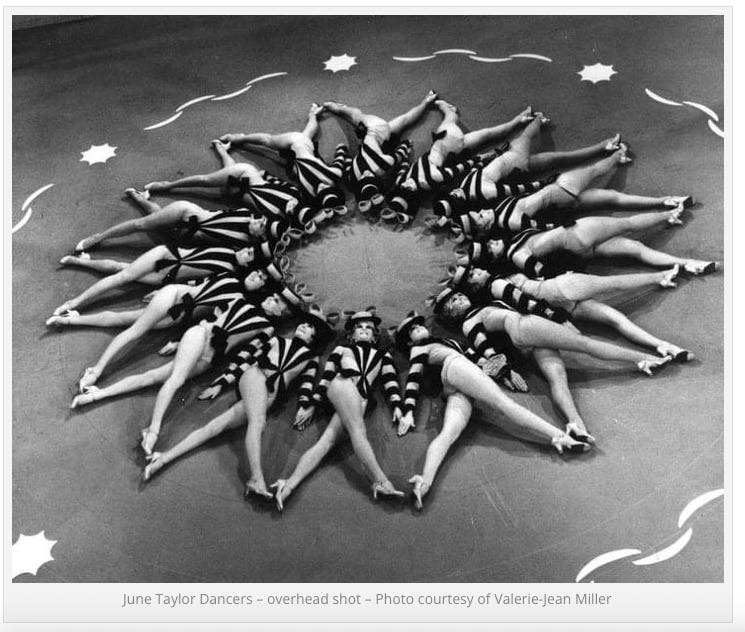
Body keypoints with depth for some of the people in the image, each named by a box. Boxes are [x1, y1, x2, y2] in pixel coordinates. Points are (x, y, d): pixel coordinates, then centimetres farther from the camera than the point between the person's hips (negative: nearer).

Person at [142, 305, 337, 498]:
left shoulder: (312, 357, 26)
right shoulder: (278, 341, 26)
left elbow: (307, 383, 12)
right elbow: (247, 358, 21)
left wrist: (303, 406, -7)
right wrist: (221, 383, 15)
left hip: (269, 398, 0)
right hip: (255, 376, 0)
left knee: (217, 425, -19)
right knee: (258, 421, -34)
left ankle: (164, 457, -28)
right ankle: (256, 479, -48)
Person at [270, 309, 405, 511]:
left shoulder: (383, 354, 34)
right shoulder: (342, 349, 29)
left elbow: (390, 379, 20)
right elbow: (326, 378, 21)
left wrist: (396, 405, 3)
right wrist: (311, 405, 13)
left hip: (360, 400, 2)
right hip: (343, 384, -2)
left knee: (326, 442, -21)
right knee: (358, 430, -30)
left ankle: (289, 484, -40)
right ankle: (380, 482, -47)